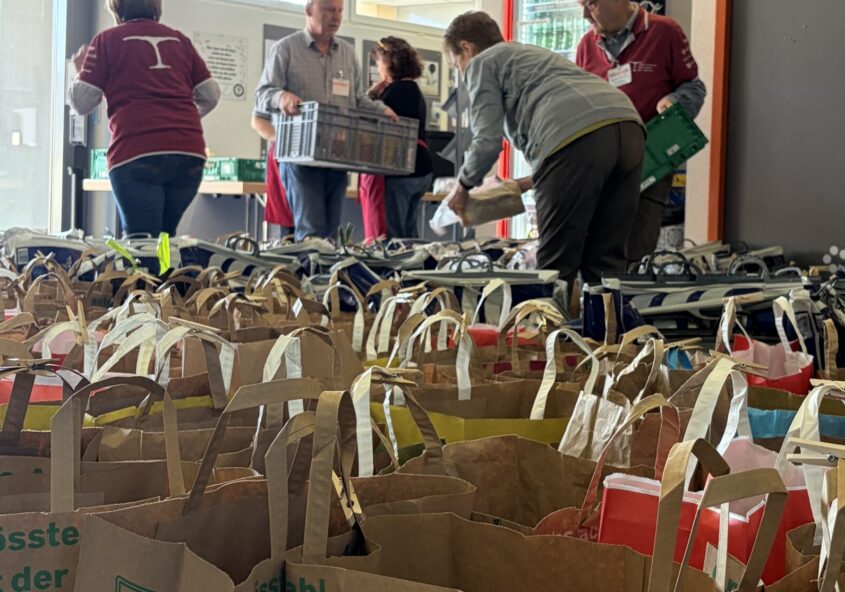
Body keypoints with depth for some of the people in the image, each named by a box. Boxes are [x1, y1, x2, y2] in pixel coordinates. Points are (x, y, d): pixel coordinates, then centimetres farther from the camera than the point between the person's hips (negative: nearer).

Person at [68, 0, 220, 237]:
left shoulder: (107, 40, 7)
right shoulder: (179, 39, 17)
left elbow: (81, 103, 5)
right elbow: (210, 95, 15)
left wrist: (81, 71, 25)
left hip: (136, 154, -4)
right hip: (189, 152, 4)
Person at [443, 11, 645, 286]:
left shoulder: (481, 63, 16)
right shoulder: (531, 54, 39)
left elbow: (488, 140, 5)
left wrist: (462, 186, 22)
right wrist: (531, 181, 47)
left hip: (575, 139, -7)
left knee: (556, 266, 0)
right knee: (606, 263, 10)